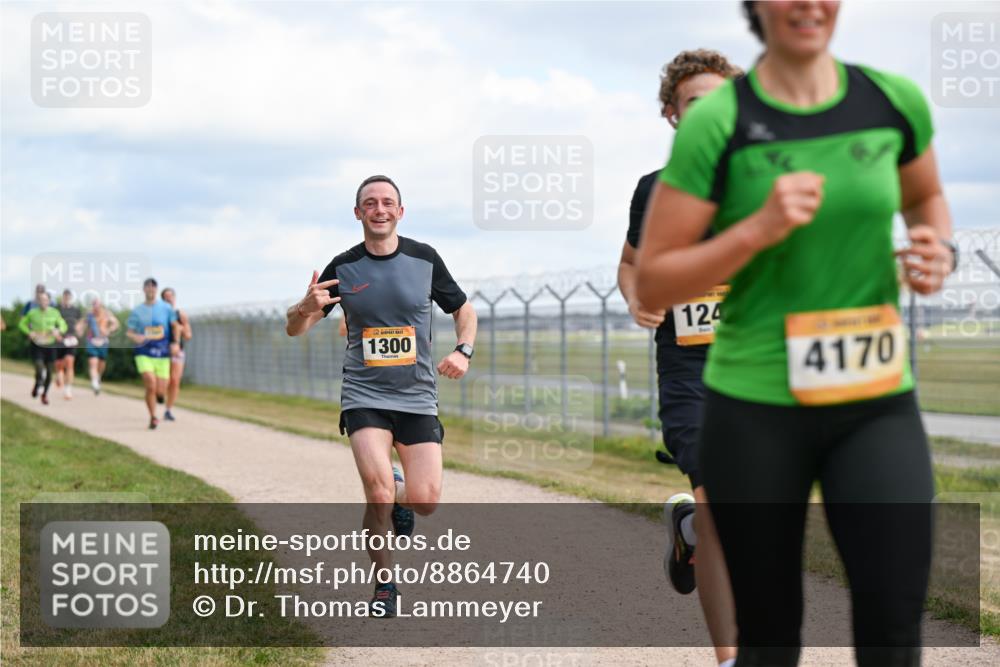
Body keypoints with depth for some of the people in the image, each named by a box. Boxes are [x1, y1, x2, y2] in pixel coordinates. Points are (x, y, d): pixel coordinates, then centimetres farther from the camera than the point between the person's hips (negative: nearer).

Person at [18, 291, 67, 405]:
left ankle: (45, 394, 29)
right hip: (37, 345, -2)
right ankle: (37, 386, 15)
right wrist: (29, 332, -11)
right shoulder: (32, 313, -5)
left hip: (50, 345, 2)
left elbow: (63, 325, 7)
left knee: (49, 371, 6)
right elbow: (22, 324, 7)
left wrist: (58, 331, -16)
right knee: (39, 370, -17)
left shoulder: (54, 313, -1)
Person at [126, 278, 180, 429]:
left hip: (162, 354, 1)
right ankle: (153, 418, 0)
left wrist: (175, 343, -4)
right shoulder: (137, 311, 3)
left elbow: (175, 326, 12)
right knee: (151, 386, -19)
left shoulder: (166, 308, 4)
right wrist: (135, 337, -16)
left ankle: (160, 394, 39)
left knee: (160, 391, -1)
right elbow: (128, 332, 7)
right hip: (144, 353, -1)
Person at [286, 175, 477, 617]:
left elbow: (464, 311, 14)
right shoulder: (343, 268, 1)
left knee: (426, 502, -8)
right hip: (364, 394, -1)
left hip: (417, 397, 1)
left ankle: (399, 500, 30)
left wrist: (464, 351, -6)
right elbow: (294, 329, 5)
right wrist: (307, 307, -19)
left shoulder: (424, 259, 2)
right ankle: (385, 585, -1)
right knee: (378, 487, -21)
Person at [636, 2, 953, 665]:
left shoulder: (895, 101, 1)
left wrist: (940, 251, 0)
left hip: (878, 402, 2)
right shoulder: (716, 124, -9)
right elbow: (652, 285, -7)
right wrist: (759, 228, -20)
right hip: (755, 409, -2)